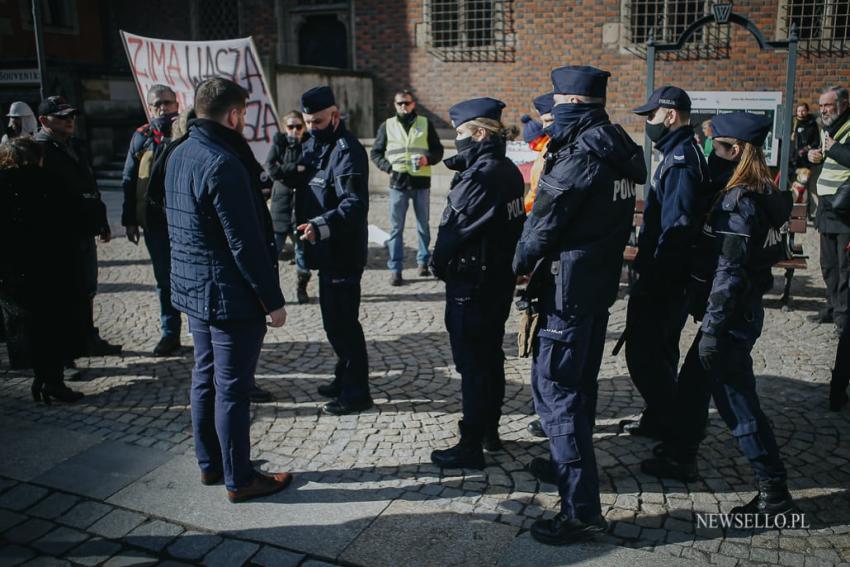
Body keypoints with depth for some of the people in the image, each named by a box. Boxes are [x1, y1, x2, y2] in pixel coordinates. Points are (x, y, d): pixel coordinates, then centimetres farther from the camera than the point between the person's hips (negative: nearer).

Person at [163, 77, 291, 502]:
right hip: (231, 295, -9)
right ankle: (240, 479, 16)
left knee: (205, 377, 19)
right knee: (232, 388, 2)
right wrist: (273, 299, -16)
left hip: (191, 288, 9)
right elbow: (246, 242, -23)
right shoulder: (223, 164, -22)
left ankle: (209, 464, 34)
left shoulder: (178, 155, 7)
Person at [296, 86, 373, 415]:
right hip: (328, 249, 9)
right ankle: (345, 378, 33)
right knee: (334, 318, 18)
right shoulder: (315, 145, 13)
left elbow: (355, 204, -26)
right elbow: (308, 185, 21)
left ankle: (356, 391, 8)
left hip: (343, 251, -9)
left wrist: (320, 226, -37)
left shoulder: (347, 151, -16)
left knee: (342, 321, -3)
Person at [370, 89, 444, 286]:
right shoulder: (387, 126, 8)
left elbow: (438, 150, 9)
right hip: (398, 182, 0)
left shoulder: (426, 124, 7)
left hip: (421, 182, 1)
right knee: (396, 227, -1)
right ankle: (395, 269, 3)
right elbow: (375, 152, 11)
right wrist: (388, 167, -5)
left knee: (423, 225, 11)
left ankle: (423, 261, 26)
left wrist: (428, 159, -12)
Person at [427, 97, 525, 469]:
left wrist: (439, 264, -3)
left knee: (472, 365, -1)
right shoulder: (509, 171, 7)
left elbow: (454, 229, -18)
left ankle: (471, 447, 10)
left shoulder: (480, 176, -22)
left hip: (471, 283, -9)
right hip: (500, 281, 9)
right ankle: (490, 431, 33)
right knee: (491, 357, 18)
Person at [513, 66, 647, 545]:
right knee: (580, 380, 21)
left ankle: (582, 509, -1)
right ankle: (569, 464, 39)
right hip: (602, 281, 10)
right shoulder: (618, 153, 8)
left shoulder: (579, 156, -19)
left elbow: (544, 223, -15)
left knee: (555, 389, -5)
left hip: (569, 287, -10)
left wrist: (522, 264, 1)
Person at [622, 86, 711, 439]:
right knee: (659, 351, 20)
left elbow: (677, 228, -25)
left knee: (643, 355, -2)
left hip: (663, 281, -11)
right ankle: (660, 419, 33)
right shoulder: (681, 155, 14)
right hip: (668, 278, 11)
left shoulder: (681, 161, -18)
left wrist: (651, 280, -23)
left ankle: (666, 423, 11)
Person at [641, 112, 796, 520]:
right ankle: (680, 458, 36)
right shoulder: (757, 195, 10)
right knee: (692, 383, 21)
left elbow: (729, 272, -24)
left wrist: (712, 329, -22)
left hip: (732, 317, -10)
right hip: (738, 312, 10)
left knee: (737, 402, -1)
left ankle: (774, 492, 10)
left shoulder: (739, 201, -20)